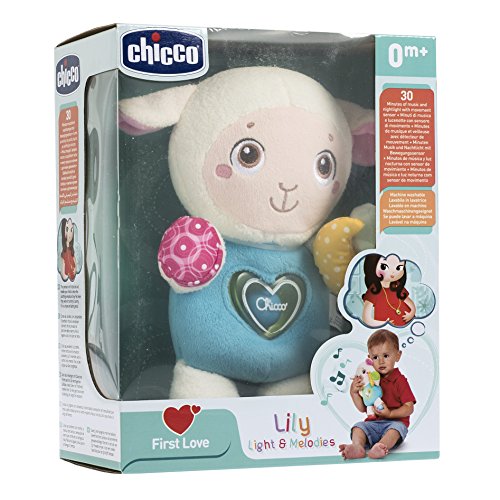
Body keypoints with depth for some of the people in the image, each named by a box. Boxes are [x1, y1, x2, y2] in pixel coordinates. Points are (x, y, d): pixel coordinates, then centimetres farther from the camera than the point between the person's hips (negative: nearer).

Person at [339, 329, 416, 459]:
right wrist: (354, 392, 0)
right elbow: (363, 408, 16)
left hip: (395, 422, -4)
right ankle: (357, 447, -53)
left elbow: (409, 408, -6)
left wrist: (390, 414, -19)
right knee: (358, 427, -21)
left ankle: (381, 446, -64)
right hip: (373, 423, 5)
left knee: (396, 428, -35)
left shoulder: (399, 380, 0)